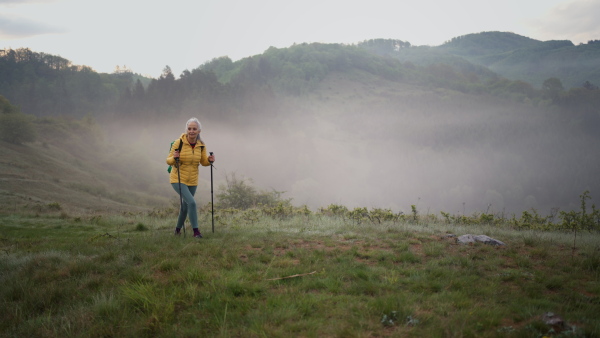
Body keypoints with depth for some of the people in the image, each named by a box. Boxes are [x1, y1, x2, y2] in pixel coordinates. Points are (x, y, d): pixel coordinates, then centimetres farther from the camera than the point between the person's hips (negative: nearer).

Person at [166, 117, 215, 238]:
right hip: (178, 179, -5)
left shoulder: (201, 145, -3)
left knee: (186, 205, 18)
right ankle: (196, 230, -10)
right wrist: (174, 158, -32)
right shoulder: (179, 142, -15)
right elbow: (169, 161, -10)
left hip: (192, 181, 5)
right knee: (191, 202, -21)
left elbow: (203, 162, 9)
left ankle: (178, 228, 42)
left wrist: (209, 160, -12)